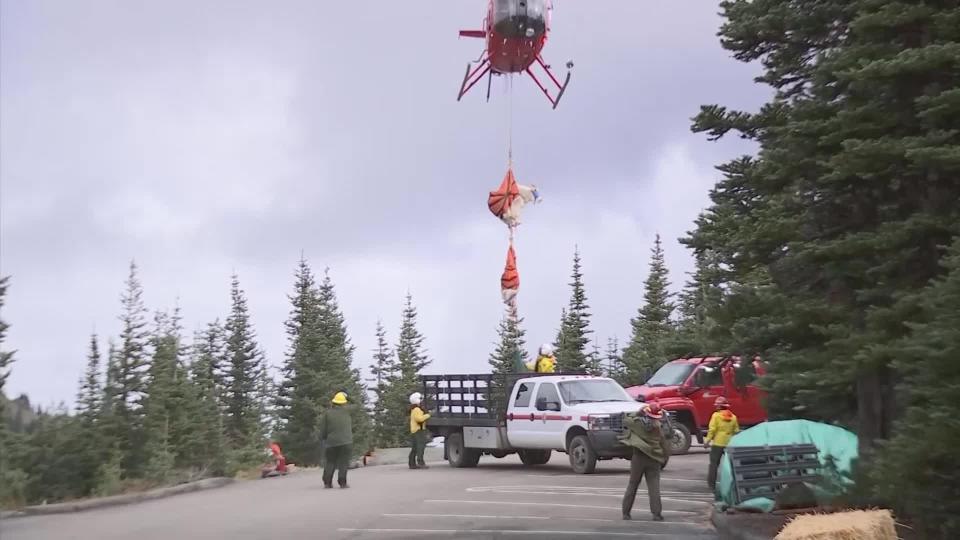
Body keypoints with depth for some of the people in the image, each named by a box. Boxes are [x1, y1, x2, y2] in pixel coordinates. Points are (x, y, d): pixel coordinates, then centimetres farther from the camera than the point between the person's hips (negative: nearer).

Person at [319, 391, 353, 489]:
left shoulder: (327, 413, 1)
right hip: (346, 441, -1)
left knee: (330, 462, 11)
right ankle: (342, 482, -5)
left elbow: (323, 429, 3)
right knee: (343, 463, 1)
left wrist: (323, 439, 15)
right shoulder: (347, 411, 0)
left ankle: (327, 482, 6)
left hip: (331, 442, 1)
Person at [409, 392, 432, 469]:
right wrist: (427, 416, -13)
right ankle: (420, 462, -26)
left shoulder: (413, 410, 21)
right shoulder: (417, 409, -13)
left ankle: (412, 464, 9)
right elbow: (419, 418, -26)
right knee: (421, 446, -17)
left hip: (414, 430, 11)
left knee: (414, 448, 9)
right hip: (419, 430, -11)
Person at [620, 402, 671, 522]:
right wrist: (664, 460, 12)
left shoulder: (638, 423, -8)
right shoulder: (659, 427, -4)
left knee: (632, 486, 9)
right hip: (654, 460, 0)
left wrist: (638, 413, 12)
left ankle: (626, 513, 12)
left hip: (638, 458, 0)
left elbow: (625, 420, 8)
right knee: (654, 487, 0)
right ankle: (657, 514, -8)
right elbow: (665, 445, 0)